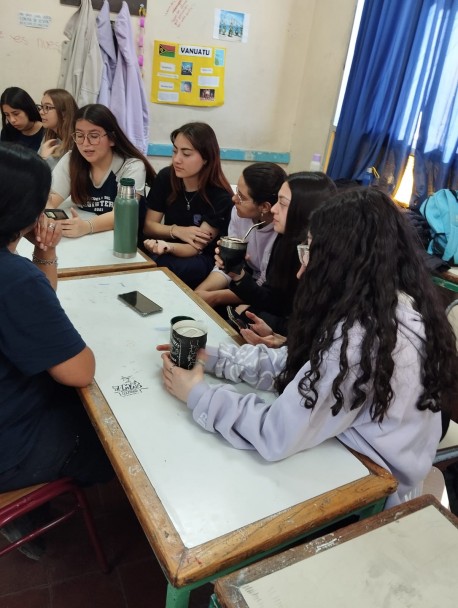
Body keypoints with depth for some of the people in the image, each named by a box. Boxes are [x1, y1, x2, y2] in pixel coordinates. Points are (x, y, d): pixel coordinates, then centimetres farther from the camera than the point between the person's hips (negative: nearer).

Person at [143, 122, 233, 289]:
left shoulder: (221, 197, -18)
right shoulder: (165, 177, -5)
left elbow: (196, 248, -21)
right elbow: (148, 226, 0)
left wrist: (168, 247, -43)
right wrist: (177, 231, -19)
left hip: (205, 260, -4)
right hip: (170, 251, 4)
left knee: (165, 268, -35)